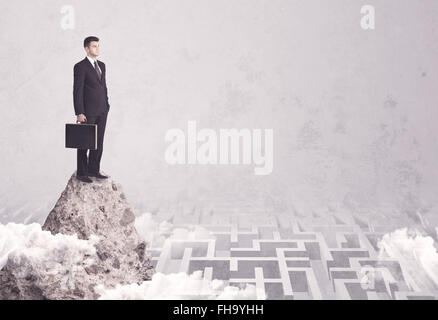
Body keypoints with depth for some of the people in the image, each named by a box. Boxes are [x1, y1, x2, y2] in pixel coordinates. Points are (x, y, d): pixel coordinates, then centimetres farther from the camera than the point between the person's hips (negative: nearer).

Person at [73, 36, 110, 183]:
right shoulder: (80, 67, -8)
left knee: (98, 142, 9)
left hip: (102, 111, 7)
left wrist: (106, 105, 13)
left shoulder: (102, 65, 14)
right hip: (88, 112, -7)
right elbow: (77, 91, -12)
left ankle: (93, 170, 18)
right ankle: (81, 173, 6)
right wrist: (79, 113, -16)